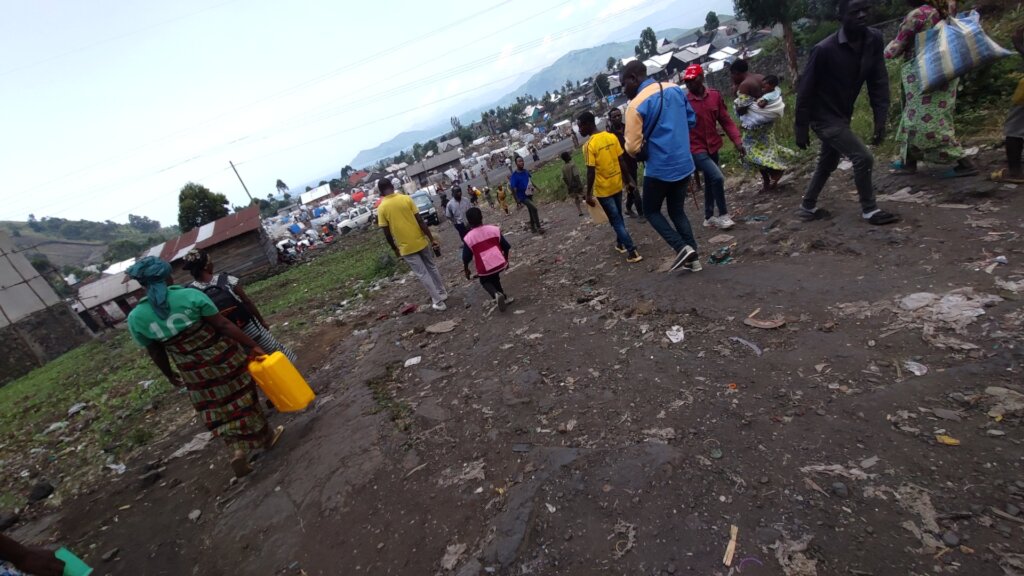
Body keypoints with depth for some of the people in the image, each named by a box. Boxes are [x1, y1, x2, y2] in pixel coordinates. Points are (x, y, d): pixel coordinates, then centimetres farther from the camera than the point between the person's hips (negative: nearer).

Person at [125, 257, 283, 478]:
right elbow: (224, 325, -18)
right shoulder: (190, 295, -17)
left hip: (194, 372, 2)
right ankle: (267, 436, 32)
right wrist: (253, 346, -14)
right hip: (224, 356, -1)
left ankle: (238, 449, 6)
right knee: (241, 397, 17)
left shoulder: (136, 317, -8)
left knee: (215, 410, 19)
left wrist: (169, 374, 19)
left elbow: (155, 352, 3)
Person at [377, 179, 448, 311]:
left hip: (406, 247, -2)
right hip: (421, 241, 2)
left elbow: (387, 233, -5)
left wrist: (395, 249, 9)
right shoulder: (406, 198, -5)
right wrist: (432, 239, -2)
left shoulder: (381, 208, -7)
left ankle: (438, 302, 11)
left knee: (422, 274, 7)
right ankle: (442, 292, 33)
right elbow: (420, 221, -7)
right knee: (432, 267, 21)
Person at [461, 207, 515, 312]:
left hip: (484, 269, -3)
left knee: (486, 281, 25)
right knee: (494, 278, 31)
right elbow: (506, 247, 4)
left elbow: (466, 258, -3)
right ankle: (503, 297, 31)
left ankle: (496, 295, -2)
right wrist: (506, 260, 20)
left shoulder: (468, 238, -10)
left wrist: (466, 270, 15)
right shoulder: (494, 229, -4)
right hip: (500, 263, 3)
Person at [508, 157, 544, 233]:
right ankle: (538, 228, -11)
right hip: (523, 197, -7)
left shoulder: (526, 171, 0)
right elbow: (513, 189, -22)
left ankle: (532, 228, 34)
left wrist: (536, 187, 20)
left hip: (529, 195, 8)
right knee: (534, 209, -20)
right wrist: (518, 201, -26)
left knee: (531, 211, 17)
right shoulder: (514, 176, -21)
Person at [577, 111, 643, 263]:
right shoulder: (612, 136, 1)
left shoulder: (589, 145, -18)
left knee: (615, 220, 2)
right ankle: (621, 243, 38)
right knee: (618, 217, 22)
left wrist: (588, 194, -13)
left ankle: (632, 252, 1)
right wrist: (628, 180, 14)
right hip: (617, 185, 7)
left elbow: (591, 172, -20)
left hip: (603, 190, -6)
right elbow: (621, 161, 6)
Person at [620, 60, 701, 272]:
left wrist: (640, 153, 6)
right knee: (677, 211, 18)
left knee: (651, 211, 13)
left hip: (660, 168, -7)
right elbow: (691, 119, 14)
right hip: (684, 164, 7)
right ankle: (693, 258, 16)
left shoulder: (636, 105, -15)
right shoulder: (675, 89, 6)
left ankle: (682, 247, -1)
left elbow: (632, 147, -16)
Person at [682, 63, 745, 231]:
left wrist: (737, 141, -5)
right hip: (695, 148, -6)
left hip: (713, 146, 6)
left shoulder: (715, 95, 0)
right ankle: (723, 215, 0)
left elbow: (726, 120, 3)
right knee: (717, 177, -18)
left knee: (710, 182, 16)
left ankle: (709, 217, 31)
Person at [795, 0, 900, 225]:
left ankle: (807, 207, 31)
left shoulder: (874, 40, -2)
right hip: (825, 118, -8)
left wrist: (880, 119, -6)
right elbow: (805, 90, -16)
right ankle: (870, 210, 6)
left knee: (827, 164, 17)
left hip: (842, 116, 8)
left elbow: (879, 81, 0)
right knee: (863, 158, -10)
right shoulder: (824, 49, -20)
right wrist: (801, 128, -15)